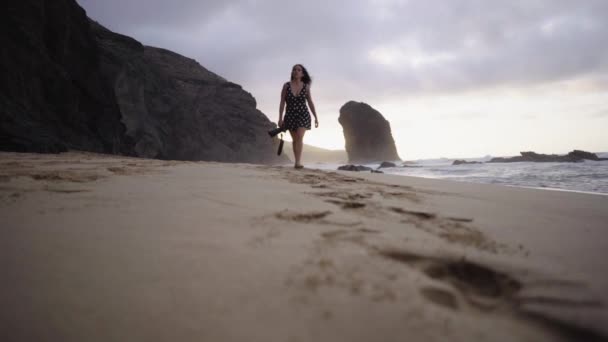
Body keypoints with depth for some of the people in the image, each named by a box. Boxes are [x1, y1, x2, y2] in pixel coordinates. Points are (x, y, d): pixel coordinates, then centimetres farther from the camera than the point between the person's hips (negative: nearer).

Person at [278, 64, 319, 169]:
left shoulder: (306, 87, 0)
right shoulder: (286, 86, -2)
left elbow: (310, 102, 6)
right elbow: (282, 102, -1)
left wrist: (316, 117, 4)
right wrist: (280, 118, -6)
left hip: (303, 115, -1)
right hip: (290, 115, 1)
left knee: (300, 137, -17)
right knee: (294, 139, 8)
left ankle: (298, 162, -22)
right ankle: (297, 161, 17)